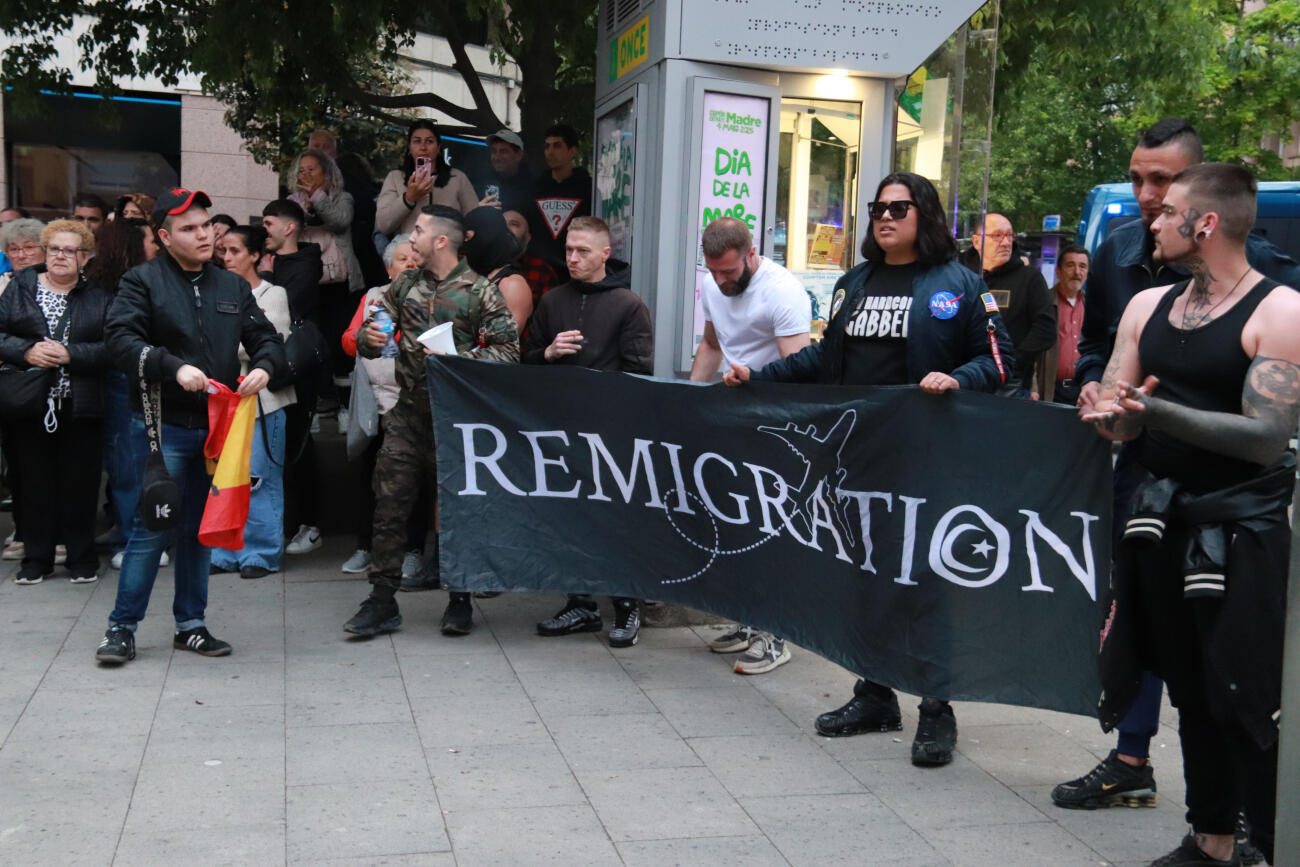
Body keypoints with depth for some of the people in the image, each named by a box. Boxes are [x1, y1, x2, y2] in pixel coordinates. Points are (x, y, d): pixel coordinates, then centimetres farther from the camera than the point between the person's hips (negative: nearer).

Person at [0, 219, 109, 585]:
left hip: (81, 408, -1)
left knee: (80, 482, 4)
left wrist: (69, 354, -16)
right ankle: (36, 558, 17)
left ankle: (82, 558, 15)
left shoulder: (98, 298, 4)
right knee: (35, 481, 6)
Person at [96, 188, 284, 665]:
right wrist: (174, 367, -24)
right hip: (164, 426, -5)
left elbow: (267, 337, 13)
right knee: (152, 525, -5)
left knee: (200, 528, 11)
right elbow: (121, 339, -12)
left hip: (217, 425, 5)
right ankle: (122, 627, 6)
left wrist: (264, 366, -9)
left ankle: (191, 624, 22)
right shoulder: (143, 281, -1)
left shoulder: (233, 286, 14)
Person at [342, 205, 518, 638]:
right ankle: (382, 602, 11)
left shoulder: (480, 291, -5)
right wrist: (370, 337, -8)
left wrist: (458, 358, -21)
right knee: (389, 505, 2)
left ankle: (460, 601, 18)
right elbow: (367, 339, 15)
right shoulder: (405, 286, 9)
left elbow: (508, 351, -9)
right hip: (409, 413, 4)